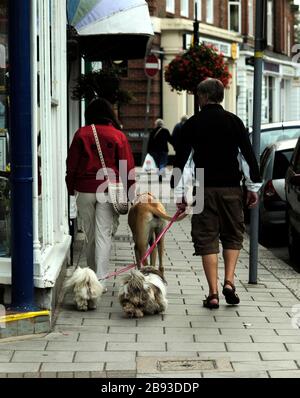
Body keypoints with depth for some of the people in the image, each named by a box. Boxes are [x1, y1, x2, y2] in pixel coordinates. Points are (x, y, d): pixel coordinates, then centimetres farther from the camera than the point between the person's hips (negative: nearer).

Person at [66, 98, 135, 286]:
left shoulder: (81, 134, 2)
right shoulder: (118, 136, 0)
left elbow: (72, 164, 5)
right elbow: (128, 167, 0)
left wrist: (71, 189, 14)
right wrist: (129, 192, 6)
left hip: (84, 189, 1)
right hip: (109, 190, -1)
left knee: (90, 233, 14)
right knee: (104, 233, -1)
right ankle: (100, 277, -6)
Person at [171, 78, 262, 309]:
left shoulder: (192, 124, 1)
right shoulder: (234, 121, 2)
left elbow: (181, 159, -1)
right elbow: (249, 155, 0)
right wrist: (254, 187, 7)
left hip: (204, 189, -1)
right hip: (231, 188, 1)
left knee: (207, 240, 4)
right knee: (233, 236, 15)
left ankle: (213, 294, 0)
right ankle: (229, 282, -3)